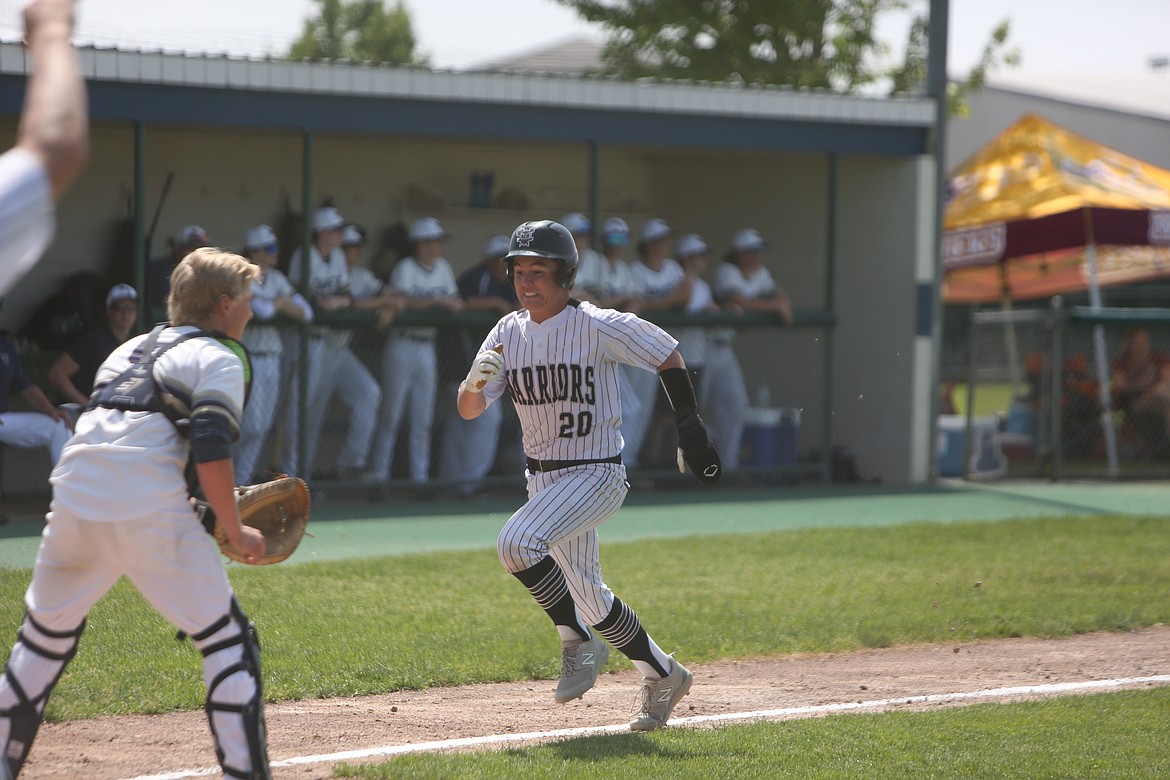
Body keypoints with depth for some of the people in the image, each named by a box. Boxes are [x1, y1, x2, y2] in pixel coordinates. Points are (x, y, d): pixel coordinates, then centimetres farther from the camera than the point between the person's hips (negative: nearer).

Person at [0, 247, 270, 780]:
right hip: (148, 515, -6)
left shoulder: (131, 349, 28)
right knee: (229, 642, 1)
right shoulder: (219, 358, 6)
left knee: (43, 637, 21)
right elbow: (212, 456, -8)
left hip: (73, 503, 6)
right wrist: (236, 534, 1)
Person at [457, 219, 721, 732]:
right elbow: (469, 410, -3)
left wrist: (689, 421, -7)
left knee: (517, 542, -28)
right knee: (587, 597, 13)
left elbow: (667, 356, -2)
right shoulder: (508, 333, 2)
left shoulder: (598, 327, -13)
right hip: (543, 478, 7)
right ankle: (663, 676, 30)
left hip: (596, 474, -7)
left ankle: (579, 642, -12)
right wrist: (475, 382, -25)